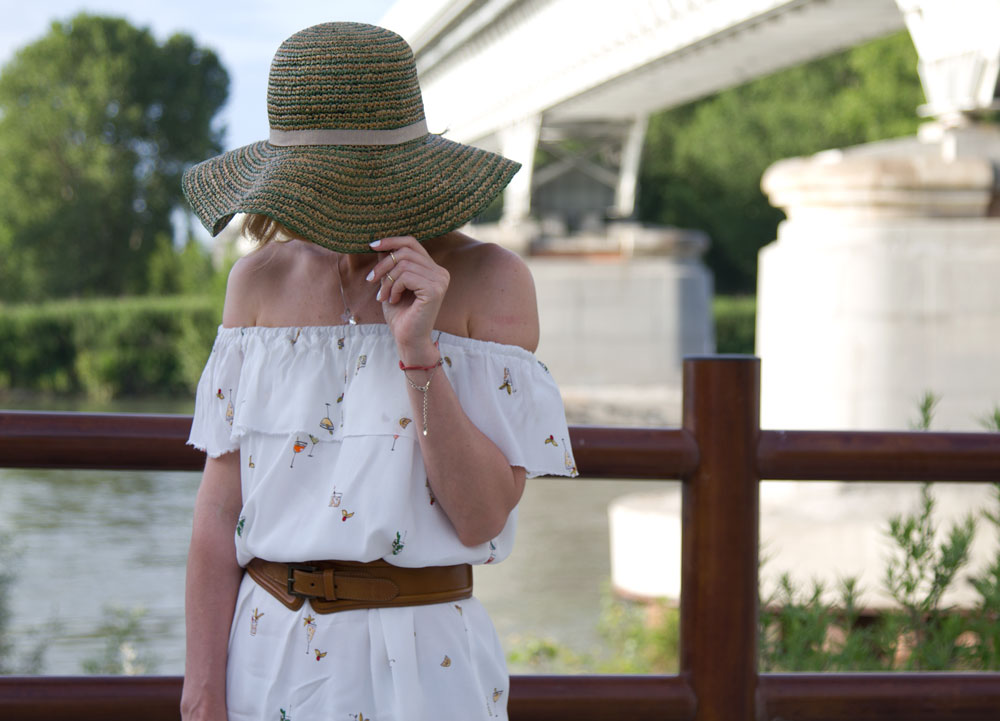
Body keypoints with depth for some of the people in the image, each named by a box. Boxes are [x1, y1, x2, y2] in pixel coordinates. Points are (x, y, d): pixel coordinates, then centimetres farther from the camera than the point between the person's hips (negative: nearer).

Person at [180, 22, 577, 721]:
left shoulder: (491, 281, -7)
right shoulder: (262, 281, 2)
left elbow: (480, 519, -12)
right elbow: (221, 505, 1)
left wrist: (421, 352, -21)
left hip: (423, 664, -3)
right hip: (267, 658, 3)